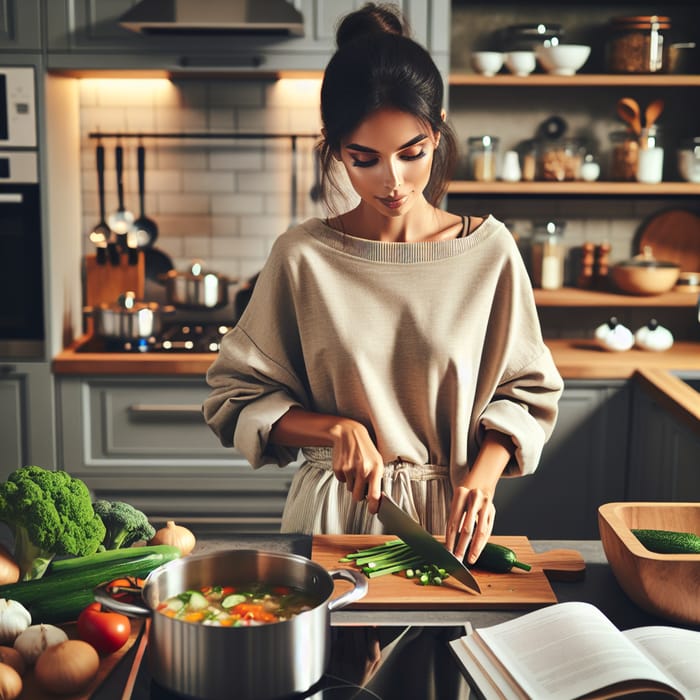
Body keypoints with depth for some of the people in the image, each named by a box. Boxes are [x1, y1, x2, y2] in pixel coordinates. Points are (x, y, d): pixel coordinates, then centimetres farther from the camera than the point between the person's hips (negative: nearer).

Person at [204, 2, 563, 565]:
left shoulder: (490, 250, -2)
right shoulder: (302, 257, -5)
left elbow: (526, 392, 6)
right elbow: (236, 398, 1)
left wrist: (481, 477, -10)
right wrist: (337, 429, -14)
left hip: (447, 516, 1)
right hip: (332, 515, 0)